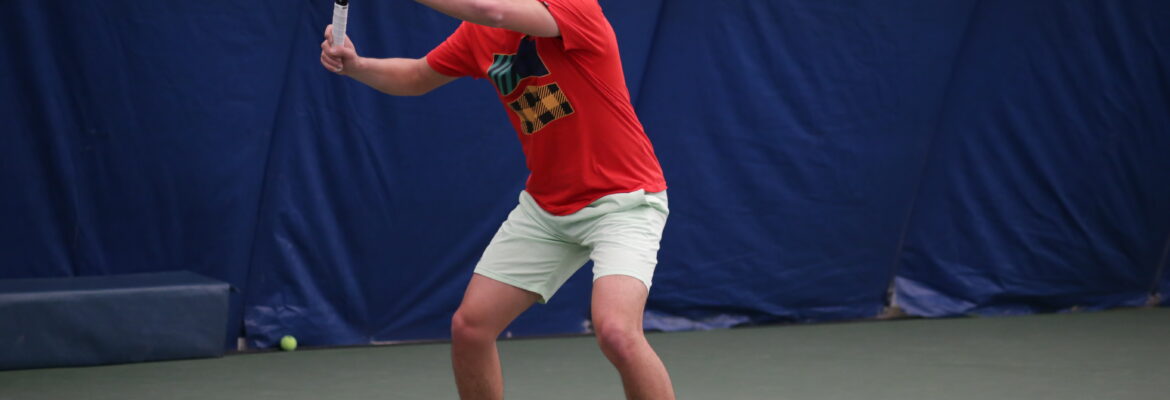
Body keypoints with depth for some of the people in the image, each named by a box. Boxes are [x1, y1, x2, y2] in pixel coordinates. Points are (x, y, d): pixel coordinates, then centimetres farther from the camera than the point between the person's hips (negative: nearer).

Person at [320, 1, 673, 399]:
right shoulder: (480, 34, 1)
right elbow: (417, 77, 16)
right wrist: (355, 65, -4)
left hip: (622, 199, -7)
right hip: (545, 205, 7)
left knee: (616, 331, -28)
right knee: (468, 327, 4)